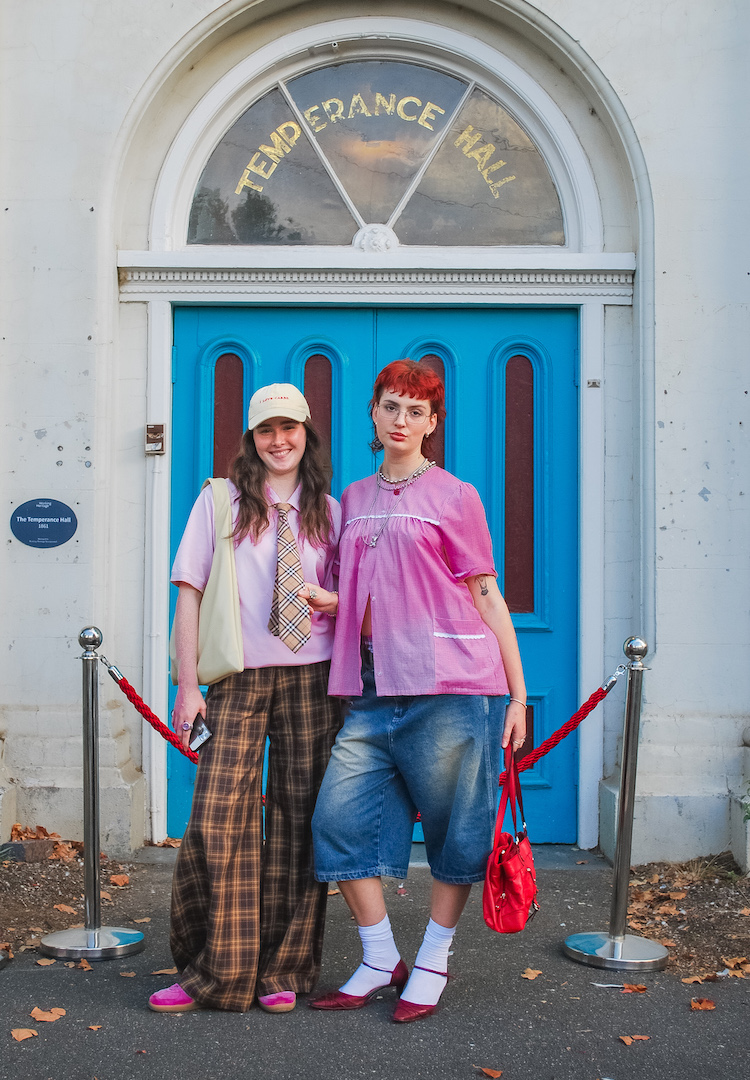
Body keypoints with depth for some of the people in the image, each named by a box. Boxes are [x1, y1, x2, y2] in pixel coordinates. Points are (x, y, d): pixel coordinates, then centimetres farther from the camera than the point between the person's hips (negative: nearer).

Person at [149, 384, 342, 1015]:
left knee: (299, 820, 3)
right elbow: (189, 594, 2)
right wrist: (188, 683, -4)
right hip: (237, 679, -1)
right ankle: (215, 973, 7)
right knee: (219, 817, -7)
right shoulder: (220, 500, 5)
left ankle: (283, 971, 16)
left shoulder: (329, 511, 11)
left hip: (311, 679, 2)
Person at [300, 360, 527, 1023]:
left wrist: (517, 694, -1)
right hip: (372, 689, 5)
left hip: (449, 685, -4)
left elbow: (486, 595, 2)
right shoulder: (354, 499, 18)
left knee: (455, 830, 2)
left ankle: (433, 962, 21)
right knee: (339, 818, -1)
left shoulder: (454, 496, 4)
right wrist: (323, 599, 2)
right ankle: (380, 961, 15)